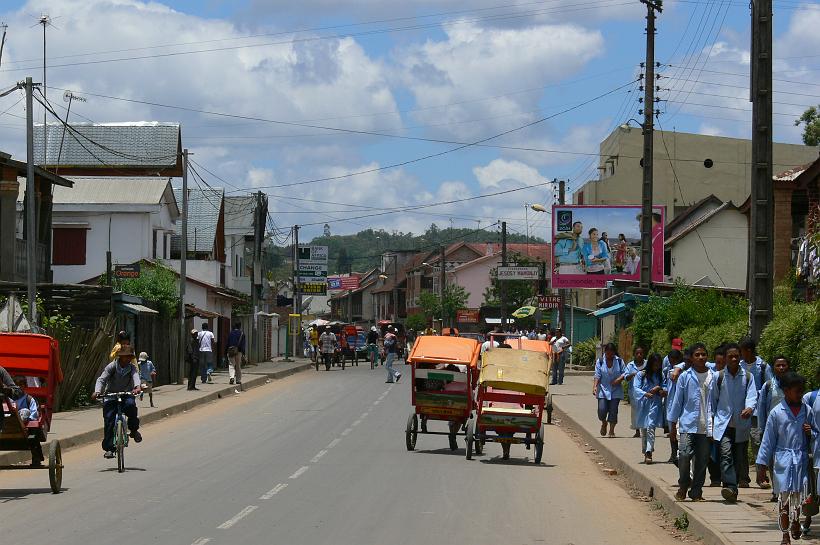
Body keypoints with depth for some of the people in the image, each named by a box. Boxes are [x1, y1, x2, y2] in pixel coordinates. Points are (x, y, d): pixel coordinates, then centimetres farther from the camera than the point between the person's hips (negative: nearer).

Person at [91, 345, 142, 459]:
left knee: (130, 405, -33)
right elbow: (102, 379, -17)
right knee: (109, 420, -13)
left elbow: (136, 376, -22)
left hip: (126, 395, 1)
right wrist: (97, 391, -37)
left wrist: (137, 387, -46)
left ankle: (134, 430, -7)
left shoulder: (132, 368, -1)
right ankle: (109, 448, -7)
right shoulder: (112, 366, -6)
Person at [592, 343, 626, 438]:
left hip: (615, 391, 1)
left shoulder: (619, 361, 1)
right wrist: (595, 386, -18)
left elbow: (624, 372, 4)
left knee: (613, 410, -2)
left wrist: (619, 379, -15)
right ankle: (604, 423, 22)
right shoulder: (600, 361, -1)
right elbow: (597, 375, -5)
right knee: (602, 410, -11)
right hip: (603, 389, 0)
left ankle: (611, 430, 12)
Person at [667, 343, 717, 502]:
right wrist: (673, 422, 6)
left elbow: (716, 400, 11)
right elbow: (677, 400, 6)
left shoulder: (714, 377, 6)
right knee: (685, 454, -14)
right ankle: (683, 486, 7)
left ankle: (696, 492, 14)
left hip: (706, 427, 2)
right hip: (688, 423, -2)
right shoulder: (685, 377, 2)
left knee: (702, 459, 4)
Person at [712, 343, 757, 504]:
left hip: (741, 425, 1)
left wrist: (749, 408, -28)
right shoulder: (719, 377, 4)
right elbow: (714, 399, 10)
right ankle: (730, 487, -30)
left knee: (738, 459, 7)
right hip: (723, 424, -1)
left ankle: (732, 489, 20)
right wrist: (712, 422, 8)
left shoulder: (748, 377, 4)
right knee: (725, 455, -18)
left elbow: (752, 396, -6)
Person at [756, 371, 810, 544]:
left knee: (799, 494, 4)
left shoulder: (806, 410, 5)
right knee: (784, 497, 1)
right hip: (783, 460, -2)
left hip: (801, 459, 2)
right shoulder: (777, 412, -3)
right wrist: (762, 464, 1)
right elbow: (768, 439, 1)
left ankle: (795, 523, 33)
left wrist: (811, 432, -7)